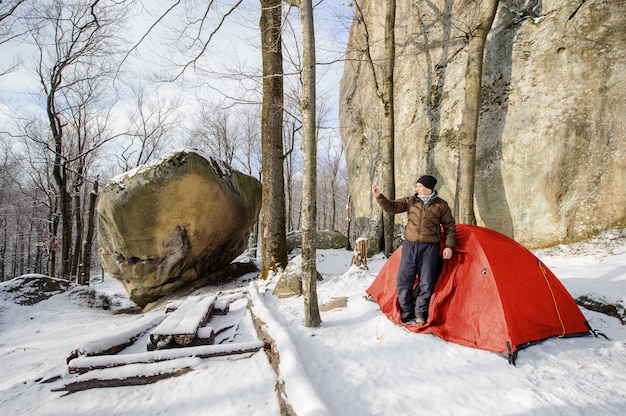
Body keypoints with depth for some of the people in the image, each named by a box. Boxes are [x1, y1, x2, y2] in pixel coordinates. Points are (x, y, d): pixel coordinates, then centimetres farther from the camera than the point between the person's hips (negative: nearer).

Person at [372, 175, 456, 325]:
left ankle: (420, 315, 20)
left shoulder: (441, 205, 0)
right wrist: (379, 196, -17)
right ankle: (406, 311, 20)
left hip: (429, 248, -2)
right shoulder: (409, 201, 4)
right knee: (403, 280, 2)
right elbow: (391, 207, -3)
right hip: (409, 245, 2)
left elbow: (450, 226, 6)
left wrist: (449, 246, -2)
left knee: (426, 283, 3)